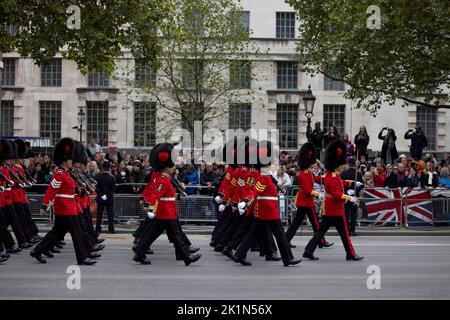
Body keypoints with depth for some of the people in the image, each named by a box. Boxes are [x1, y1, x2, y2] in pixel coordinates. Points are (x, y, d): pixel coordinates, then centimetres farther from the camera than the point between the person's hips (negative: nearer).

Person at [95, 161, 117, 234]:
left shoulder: (98, 177, -5)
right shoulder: (112, 177, -8)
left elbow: (96, 188, -7)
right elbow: (113, 189, -10)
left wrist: (101, 195, -7)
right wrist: (107, 195, -9)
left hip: (100, 199, 1)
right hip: (110, 199, -1)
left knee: (99, 214, 7)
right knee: (110, 214, 5)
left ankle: (98, 229, 7)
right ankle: (111, 229, 4)